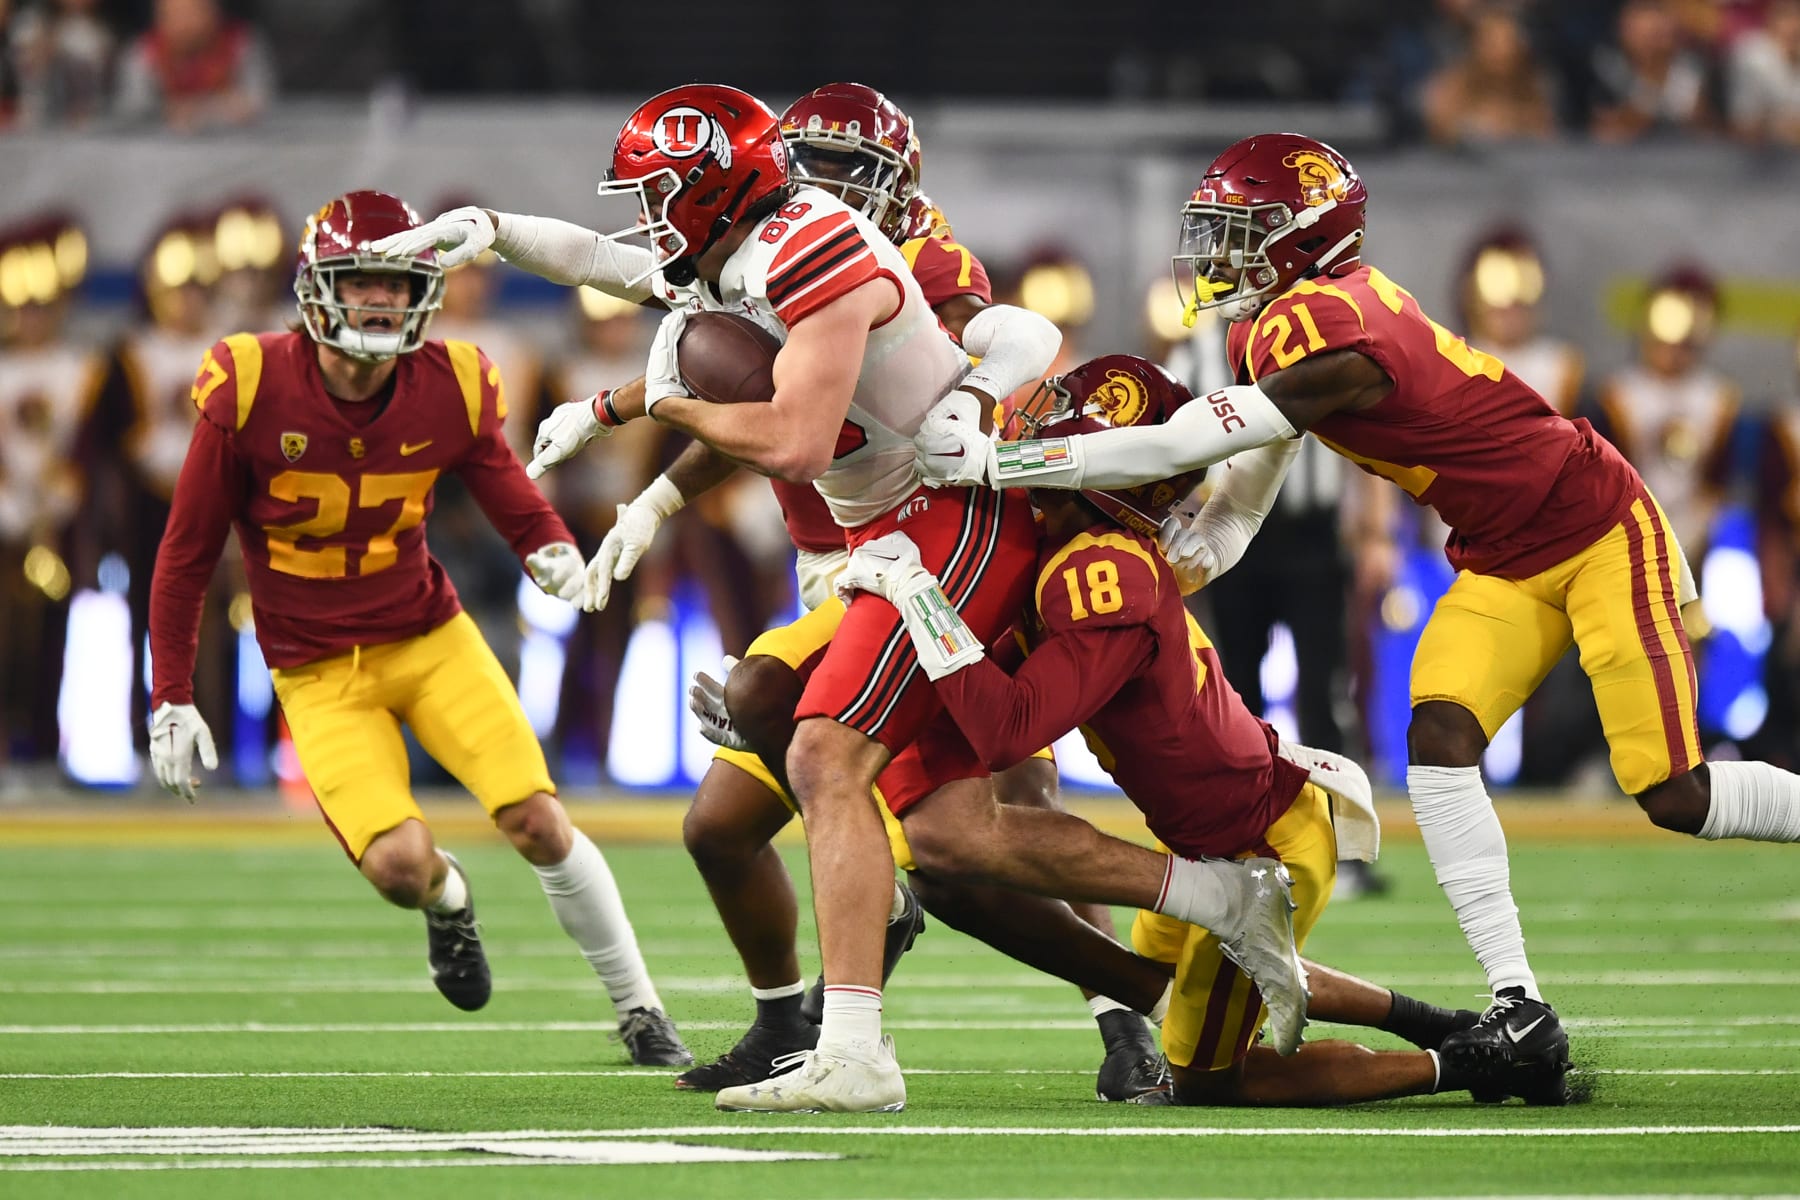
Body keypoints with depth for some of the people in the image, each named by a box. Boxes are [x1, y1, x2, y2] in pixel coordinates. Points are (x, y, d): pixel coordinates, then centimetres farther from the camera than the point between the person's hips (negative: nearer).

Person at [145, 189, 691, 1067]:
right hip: (320, 673, -2)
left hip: (430, 639, 2)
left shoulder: (451, 388, -10)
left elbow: (514, 501, 2)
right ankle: (448, 900, 20)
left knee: (536, 821, -11)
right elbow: (186, 557, -6)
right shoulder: (249, 390, -16)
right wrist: (171, 698, -6)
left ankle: (638, 1011, 7)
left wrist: (555, 553, -23)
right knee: (399, 864, -19)